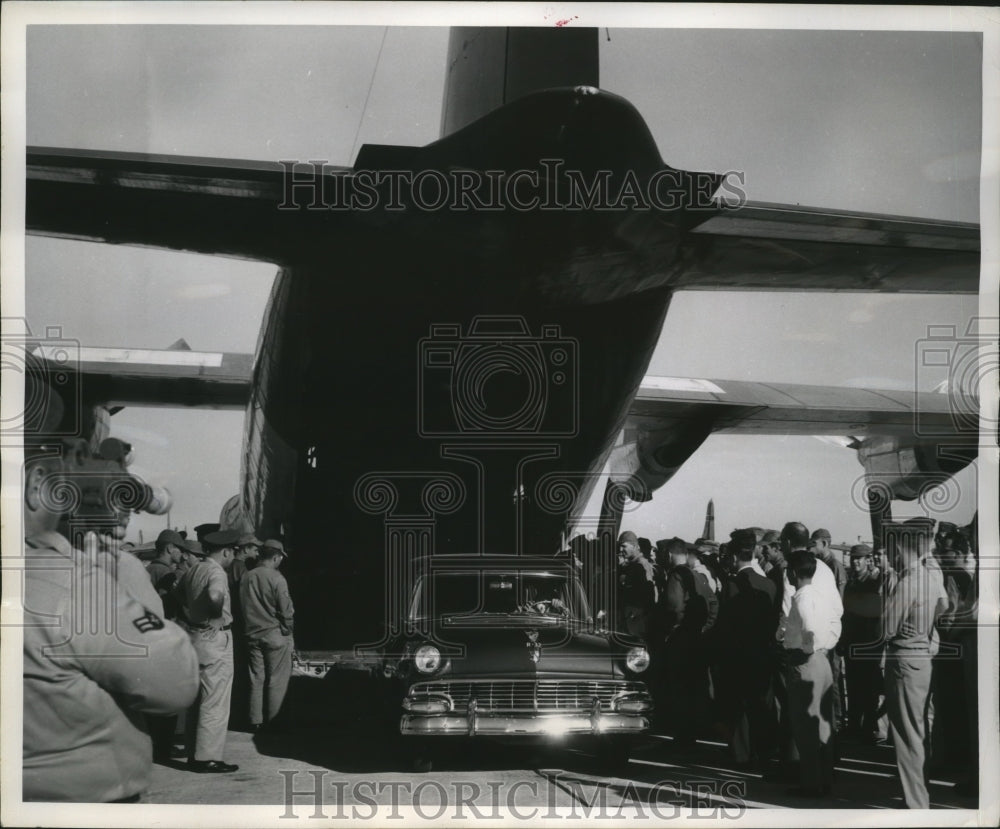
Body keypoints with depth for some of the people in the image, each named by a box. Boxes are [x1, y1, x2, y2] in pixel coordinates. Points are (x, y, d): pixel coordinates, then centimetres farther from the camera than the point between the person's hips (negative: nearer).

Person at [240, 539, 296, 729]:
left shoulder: (246, 578, 3)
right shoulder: (276, 578, -14)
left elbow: (243, 607, 9)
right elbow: (286, 610, -12)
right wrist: (288, 633, 1)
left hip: (252, 634, 6)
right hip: (274, 635, -6)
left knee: (256, 679, 11)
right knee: (277, 681, 4)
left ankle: (255, 720, 14)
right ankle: (273, 720, 7)